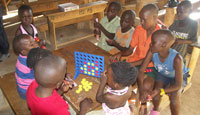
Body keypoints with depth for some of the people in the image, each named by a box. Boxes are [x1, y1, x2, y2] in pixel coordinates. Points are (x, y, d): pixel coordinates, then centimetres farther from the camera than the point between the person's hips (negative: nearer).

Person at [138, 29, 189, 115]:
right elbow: (141, 70, -23)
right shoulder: (152, 52, -29)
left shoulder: (176, 59, -39)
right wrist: (141, 85, -42)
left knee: (174, 95, -27)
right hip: (162, 74, 3)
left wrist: (159, 91, -48)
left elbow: (178, 85, -33)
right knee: (156, 90, -22)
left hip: (179, 76, -3)